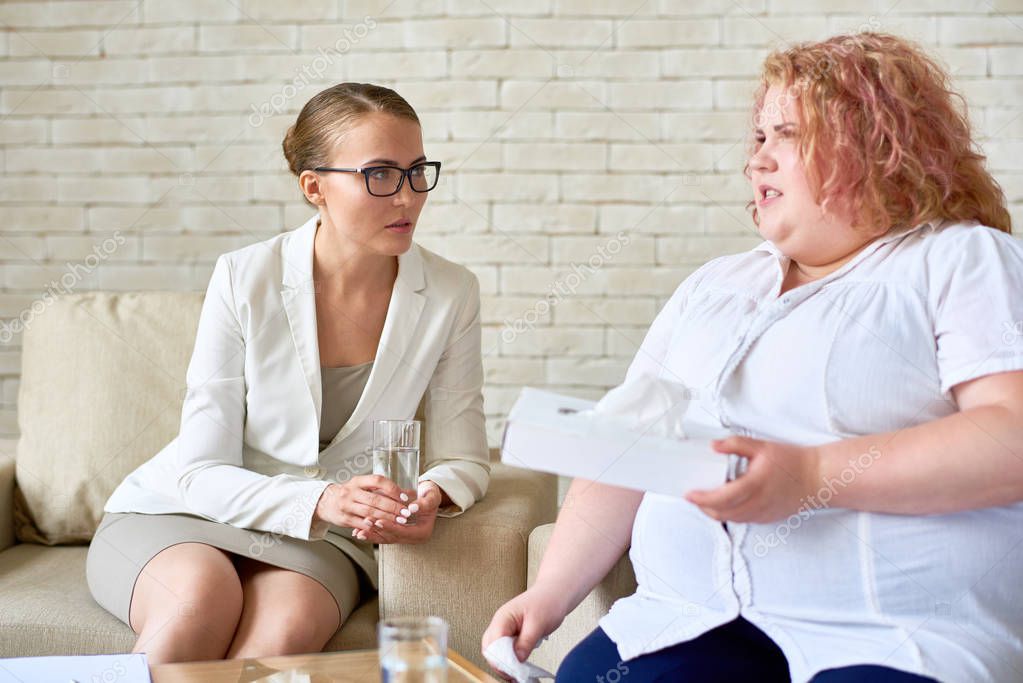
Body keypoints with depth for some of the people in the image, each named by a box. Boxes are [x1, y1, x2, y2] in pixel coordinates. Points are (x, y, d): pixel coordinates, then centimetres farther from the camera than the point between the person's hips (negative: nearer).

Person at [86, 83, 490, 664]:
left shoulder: (450, 295, -6)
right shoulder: (244, 279, -12)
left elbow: (463, 458, 1)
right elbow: (203, 475, -12)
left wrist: (430, 499, -23)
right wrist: (318, 501, -30)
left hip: (318, 540, 1)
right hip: (177, 514, -1)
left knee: (291, 622, -33)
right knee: (204, 596, -35)